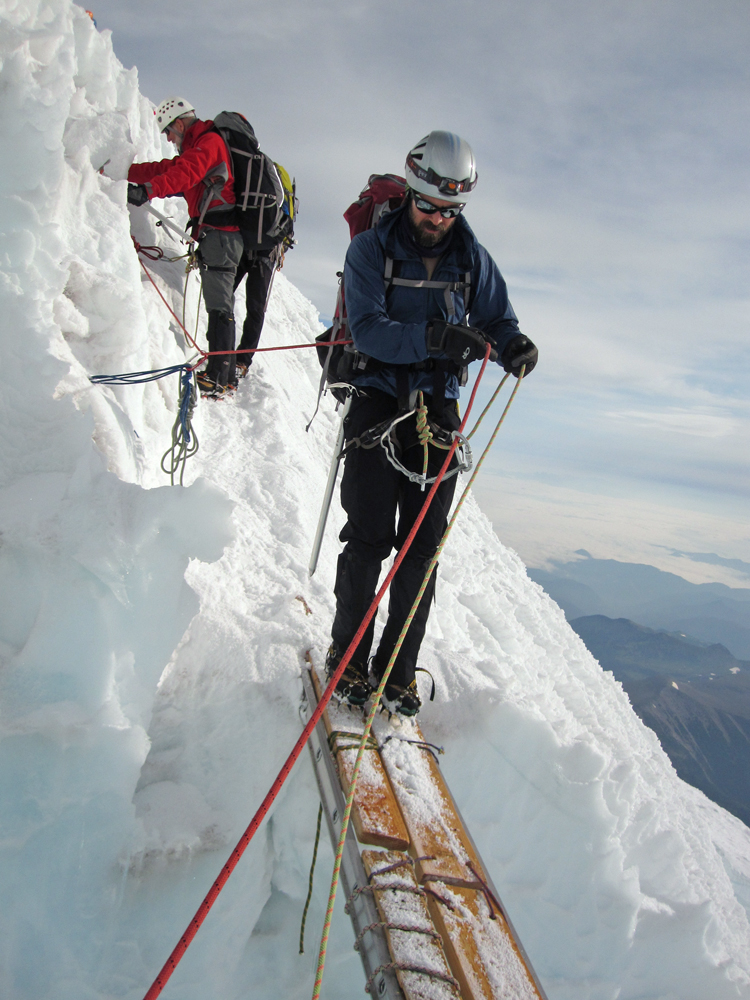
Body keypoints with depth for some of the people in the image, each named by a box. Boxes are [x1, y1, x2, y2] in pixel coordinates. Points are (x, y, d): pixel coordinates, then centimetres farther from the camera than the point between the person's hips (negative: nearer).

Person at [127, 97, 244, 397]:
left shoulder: (209, 142, -7)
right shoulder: (199, 147, 26)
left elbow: (184, 175, -26)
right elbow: (167, 168, 25)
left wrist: (147, 190, -40)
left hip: (219, 234, -11)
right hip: (218, 234, 11)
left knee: (219, 306, -13)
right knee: (220, 305, 10)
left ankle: (218, 378, -15)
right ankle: (226, 375, 14)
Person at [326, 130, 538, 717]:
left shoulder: (473, 260, 8)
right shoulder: (370, 250, -2)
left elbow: (498, 322, 10)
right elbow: (368, 330, -15)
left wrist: (513, 346, -15)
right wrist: (432, 338, -31)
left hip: (438, 409, 3)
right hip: (378, 400, -3)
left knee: (422, 546, 1)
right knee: (369, 539, -6)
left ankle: (398, 669, 12)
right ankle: (348, 659, 10)